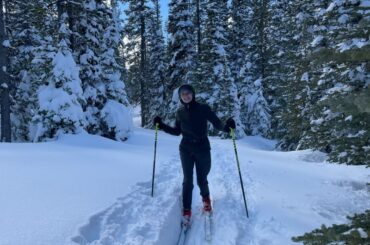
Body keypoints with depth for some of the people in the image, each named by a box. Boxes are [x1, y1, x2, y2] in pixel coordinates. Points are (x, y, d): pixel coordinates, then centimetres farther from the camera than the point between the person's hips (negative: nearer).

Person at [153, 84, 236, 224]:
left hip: (203, 149, -2)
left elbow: (217, 124, -8)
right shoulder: (180, 113, 4)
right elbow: (177, 131, 13)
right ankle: (186, 210, 13)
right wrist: (162, 126, 2)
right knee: (187, 181, 1)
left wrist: (226, 126, -29)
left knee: (201, 180, 6)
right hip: (186, 150, 2)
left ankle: (206, 198, 38)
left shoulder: (203, 108, -6)